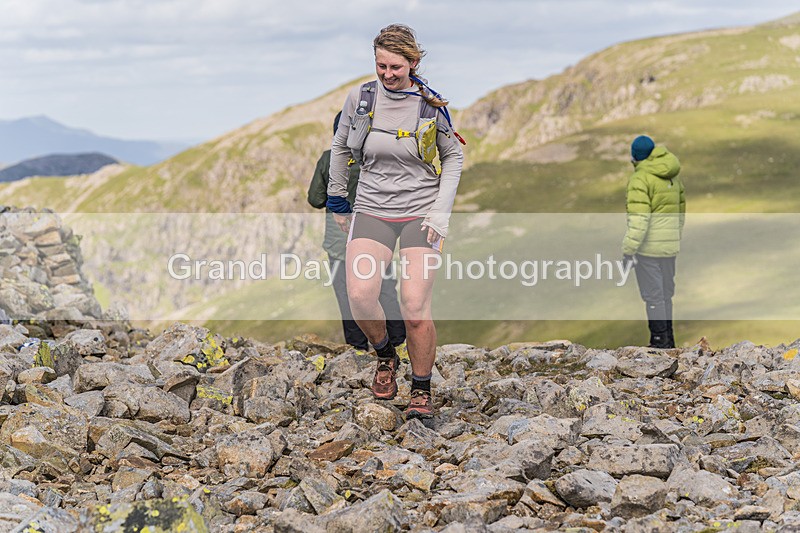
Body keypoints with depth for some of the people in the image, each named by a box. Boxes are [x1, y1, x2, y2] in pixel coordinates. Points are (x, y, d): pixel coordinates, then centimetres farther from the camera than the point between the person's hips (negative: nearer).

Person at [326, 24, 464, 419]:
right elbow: (340, 147, 16)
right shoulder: (360, 97, 0)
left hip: (420, 213, -2)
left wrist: (441, 213, -3)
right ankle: (385, 355, 12)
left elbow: (453, 157, 7)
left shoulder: (431, 105, -5)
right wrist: (337, 198, 18)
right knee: (360, 296, -19)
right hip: (372, 209, 2)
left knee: (415, 307, -13)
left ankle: (421, 391, 7)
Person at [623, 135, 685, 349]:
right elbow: (680, 212, 17)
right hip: (669, 245, 8)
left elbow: (639, 218, -22)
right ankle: (668, 340, 22)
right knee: (665, 293, 16)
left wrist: (628, 249, -21)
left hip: (648, 246, -8)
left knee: (653, 295, -3)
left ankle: (659, 341, -1)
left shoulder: (640, 179, -14)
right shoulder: (672, 177, 12)